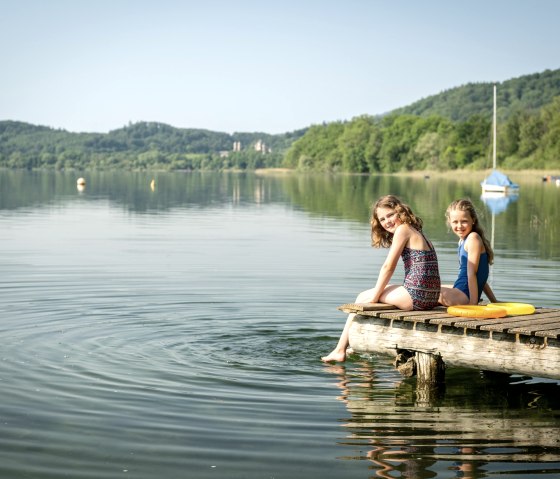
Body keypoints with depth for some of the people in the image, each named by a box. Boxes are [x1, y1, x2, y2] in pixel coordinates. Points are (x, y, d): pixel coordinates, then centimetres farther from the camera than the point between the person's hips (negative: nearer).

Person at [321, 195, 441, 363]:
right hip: (431, 297, 9)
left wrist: (374, 297, -1)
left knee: (363, 297, 8)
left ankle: (340, 350, 12)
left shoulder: (403, 229, -7)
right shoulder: (416, 233, 19)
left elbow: (388, 267, -8)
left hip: (416, 296, -9)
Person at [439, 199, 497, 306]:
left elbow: (471, 273, -18)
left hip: (464, 295, -10)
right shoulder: (462, 240, 16)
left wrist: (473, 302, -20)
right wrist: (494, 301, 22)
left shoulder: (473, 238, -13)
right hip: (461, 290, 10)